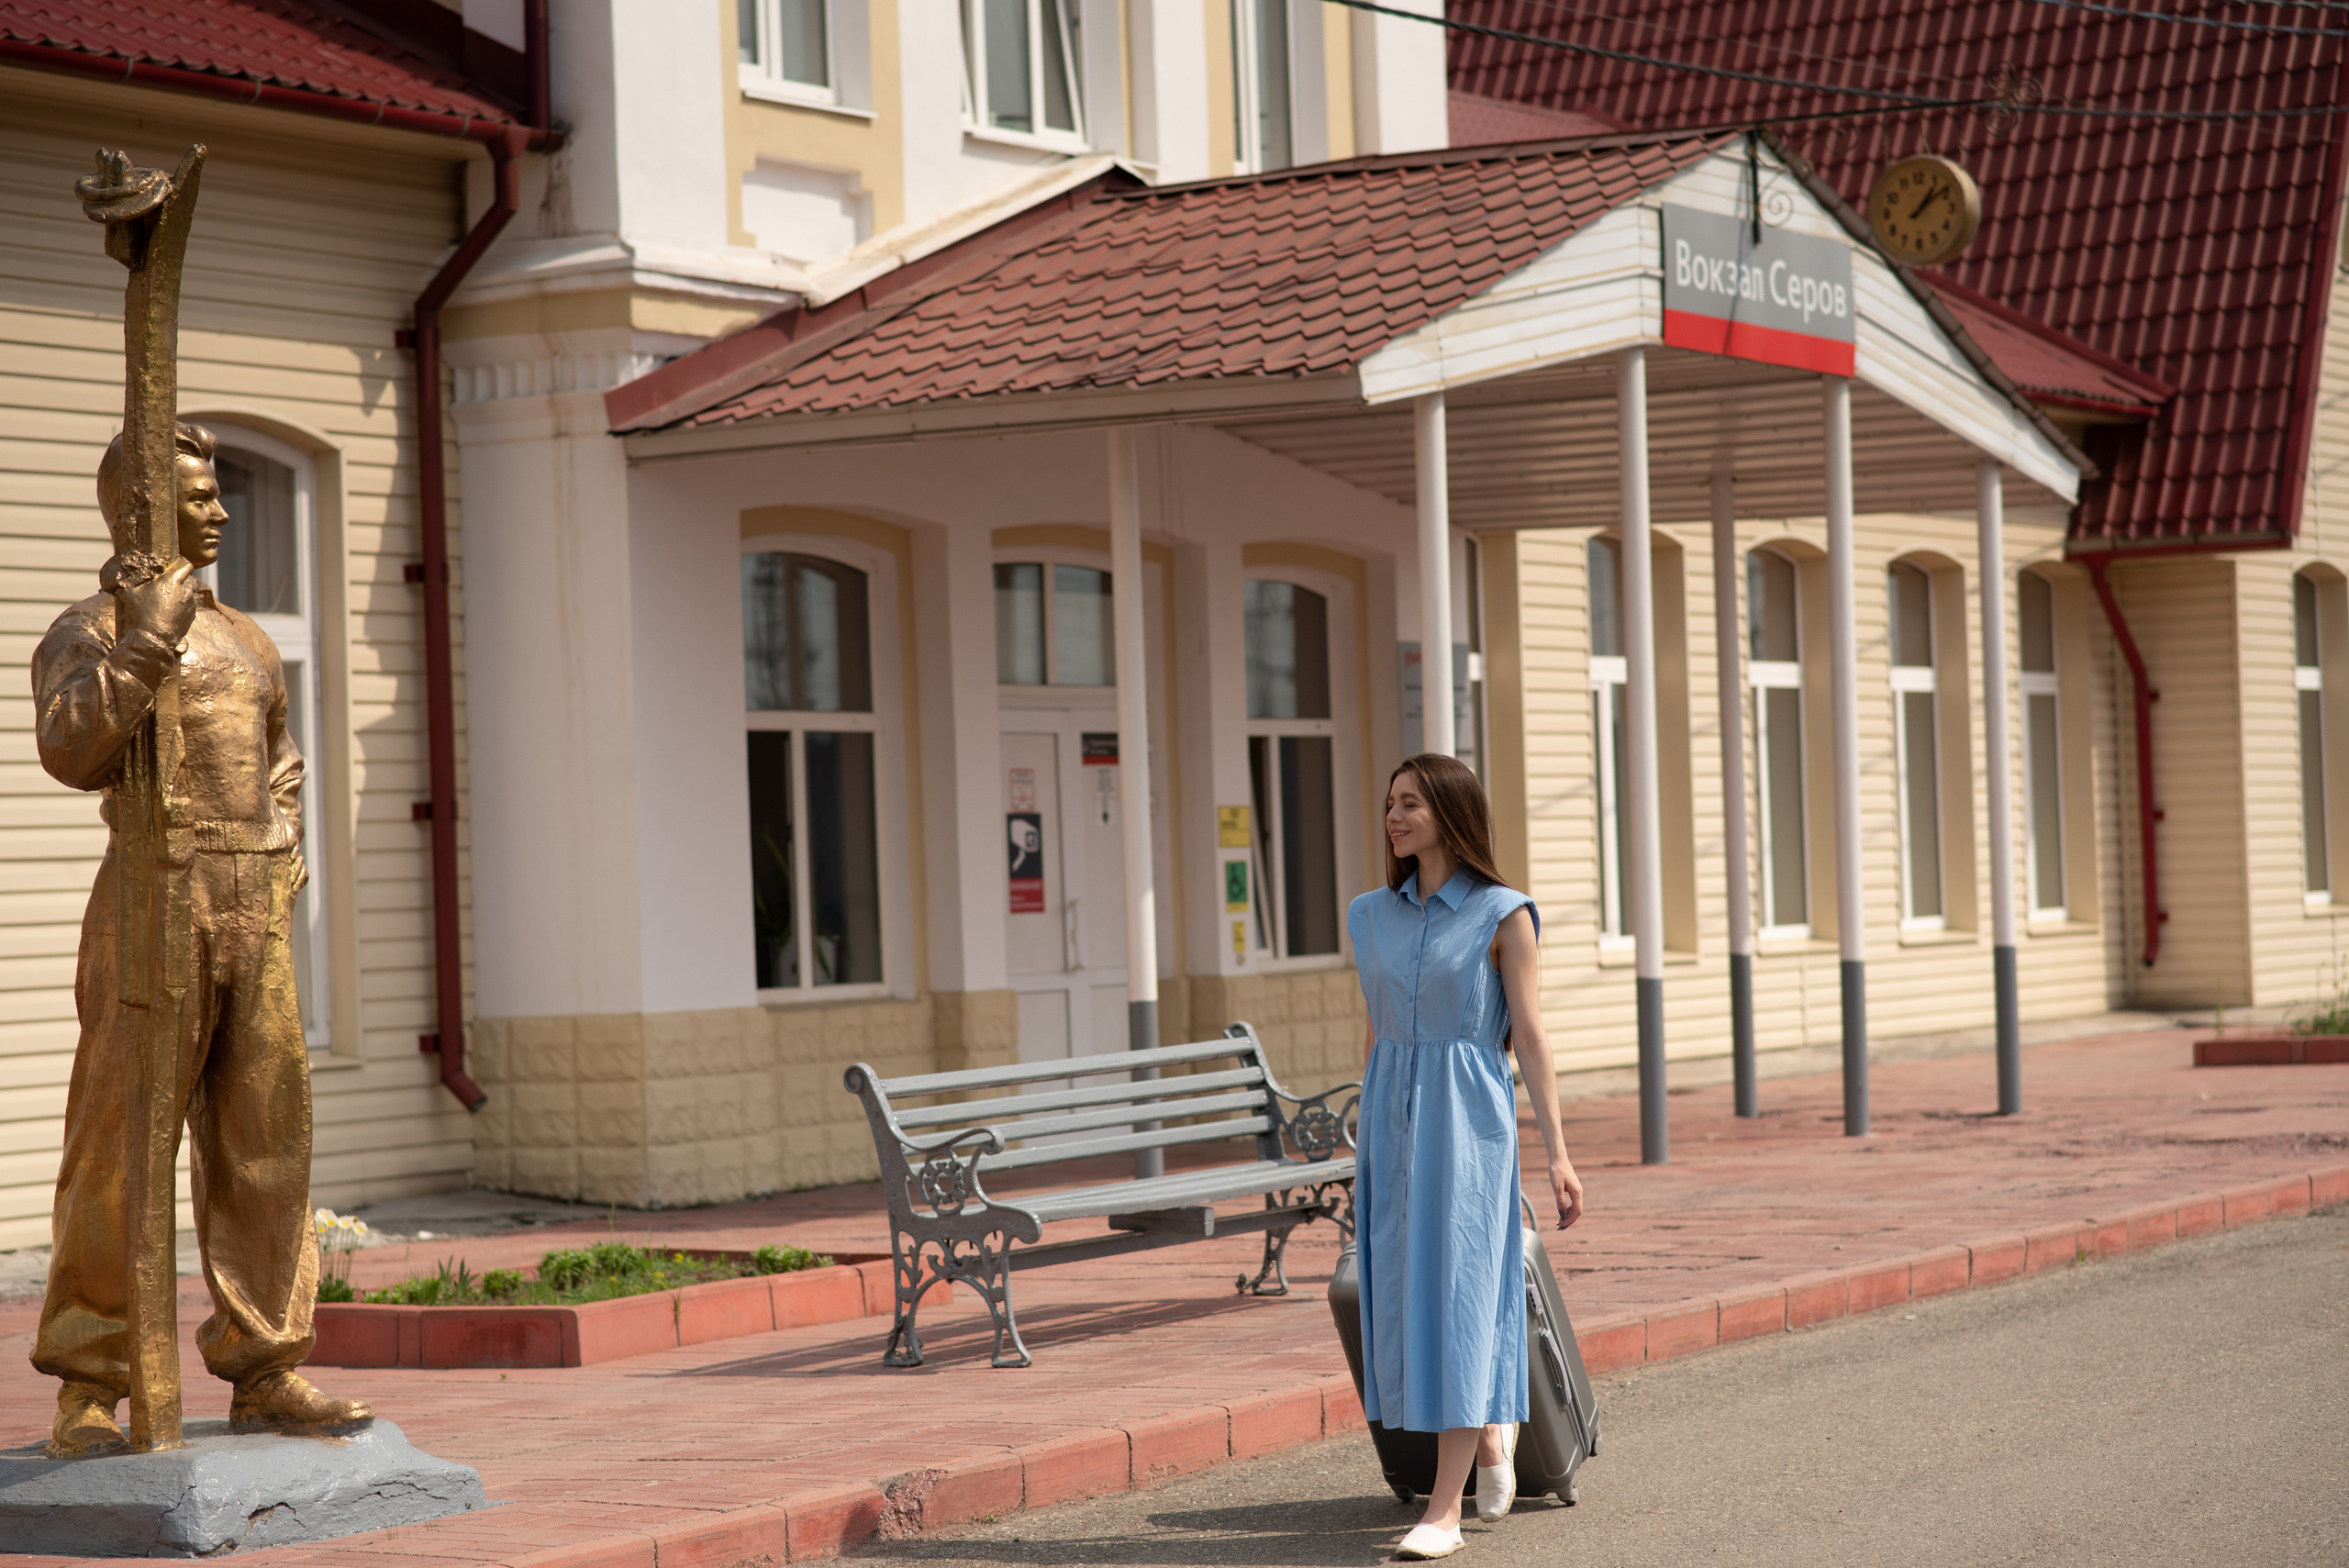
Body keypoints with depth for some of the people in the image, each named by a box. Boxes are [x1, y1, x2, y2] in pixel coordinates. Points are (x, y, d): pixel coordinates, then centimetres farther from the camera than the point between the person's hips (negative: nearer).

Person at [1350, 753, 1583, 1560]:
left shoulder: (1502, 915, -5)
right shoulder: (1375, 916, 10)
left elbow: (1530, 1037, -6)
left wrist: (1555, 1151, -10)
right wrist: (1364, 1152, 17)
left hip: (1468, 1116, -5)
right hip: (1393, 1111, 6)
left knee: (1455, 1295, -8)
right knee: (1404, 1294, 6)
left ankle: (1443, 1511, -8)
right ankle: (1490, 1430, 33)